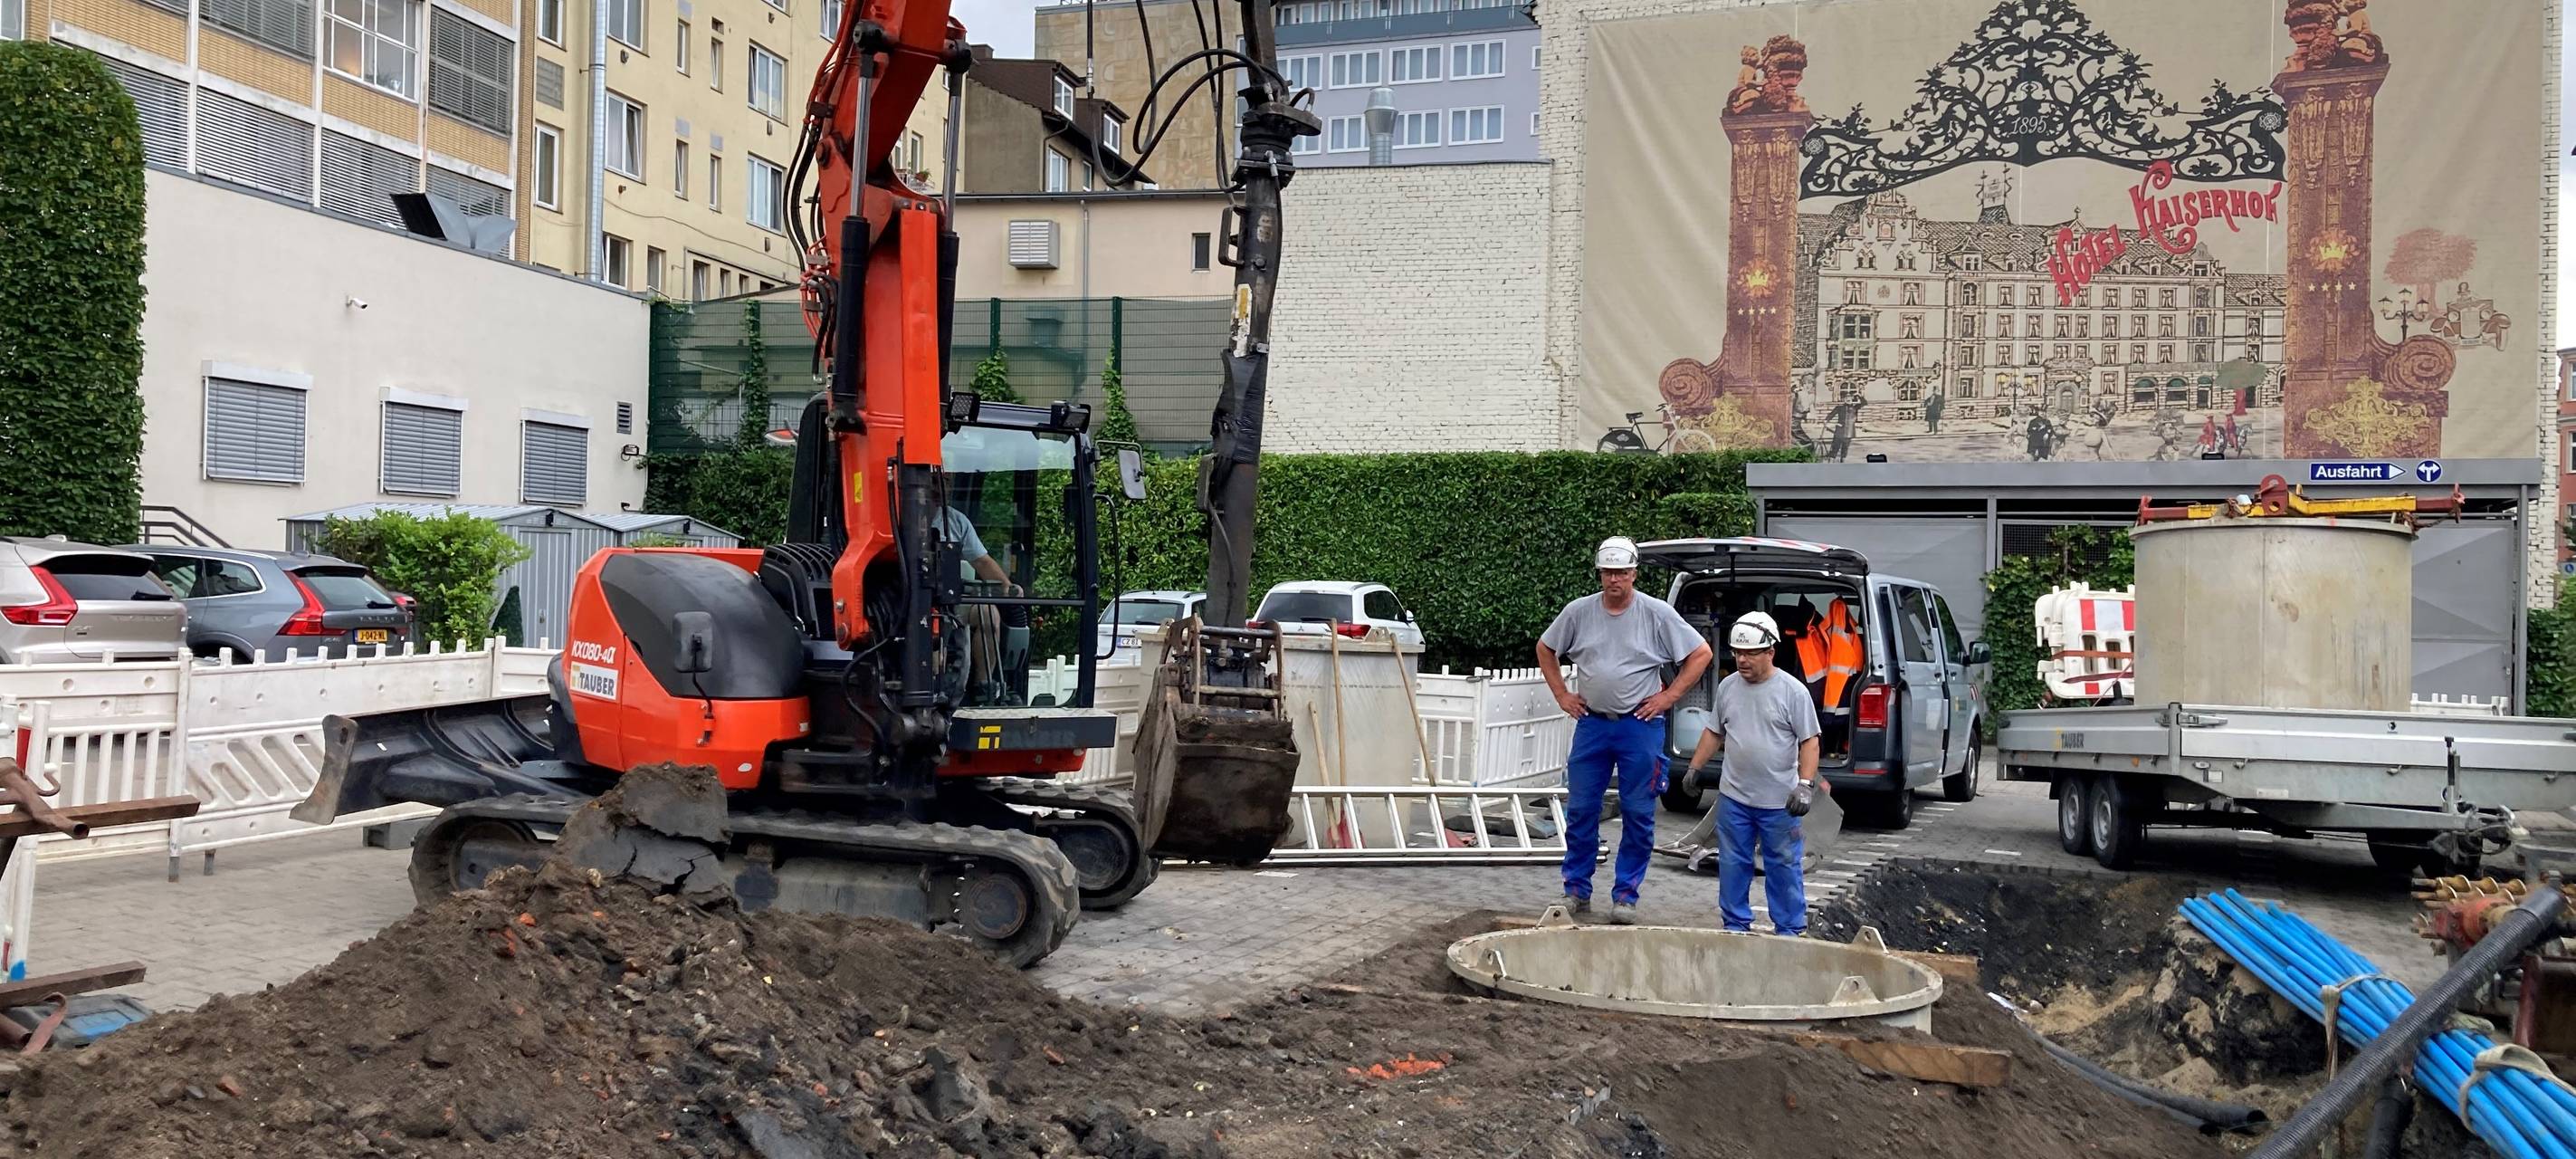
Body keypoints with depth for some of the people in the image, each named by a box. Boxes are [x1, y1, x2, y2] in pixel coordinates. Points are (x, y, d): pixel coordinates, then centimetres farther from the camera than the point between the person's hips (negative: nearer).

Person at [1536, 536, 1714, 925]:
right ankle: (1577, 891, 16)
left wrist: (1668, 696, -4)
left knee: (1638, 815, 2)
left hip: (1640, 727, -2)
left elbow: (1701, 654, 1)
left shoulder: (1657, 614, -5)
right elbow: (1545, 649, 18)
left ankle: (1625, 895, 11)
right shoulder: (1578, 612, 2)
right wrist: (1562, 695, 10)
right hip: (1591, 723, 2)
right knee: (1580, 811, 5)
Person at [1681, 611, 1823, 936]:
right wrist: (1695, 768, 13)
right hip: (1733, 798, 4)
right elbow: (1714, 733, 17)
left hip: (1779, 801, -4)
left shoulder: (1793, 691, -8)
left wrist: (1805, 784, -17)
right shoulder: (1728, 687, 6)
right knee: (1733, 866, 11)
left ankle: (1790, 931, 14)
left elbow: (1809, 741, -8)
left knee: (1784, 868, 4)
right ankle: (1736, 926, 22)